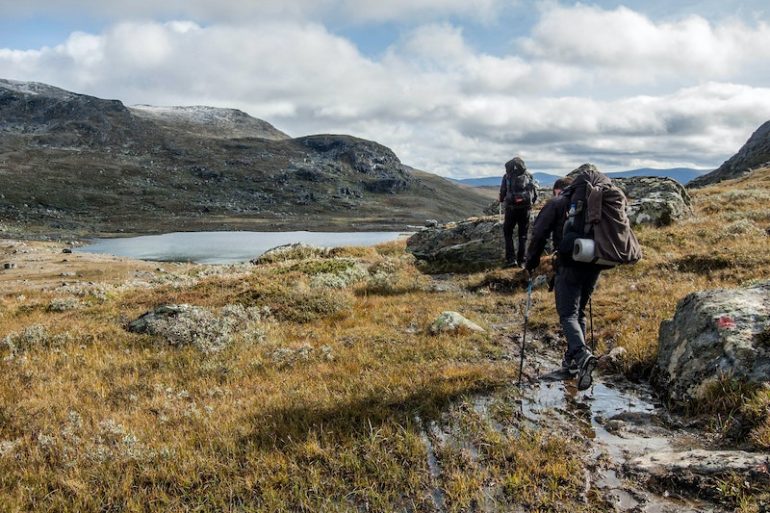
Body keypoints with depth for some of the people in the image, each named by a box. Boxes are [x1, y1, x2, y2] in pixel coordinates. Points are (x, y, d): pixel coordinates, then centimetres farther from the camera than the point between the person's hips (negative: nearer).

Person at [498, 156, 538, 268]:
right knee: (523, 235, 14)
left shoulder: (507, 176, -1)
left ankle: (511, 259, 0)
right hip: (525, 208, 2)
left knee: (508, 233, 10)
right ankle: (521, 259, 13)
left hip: (511, 208, -2)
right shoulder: (529, 176, 6)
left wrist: (502, 201, 20)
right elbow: (535, 194, 5)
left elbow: (502, 193, -1)